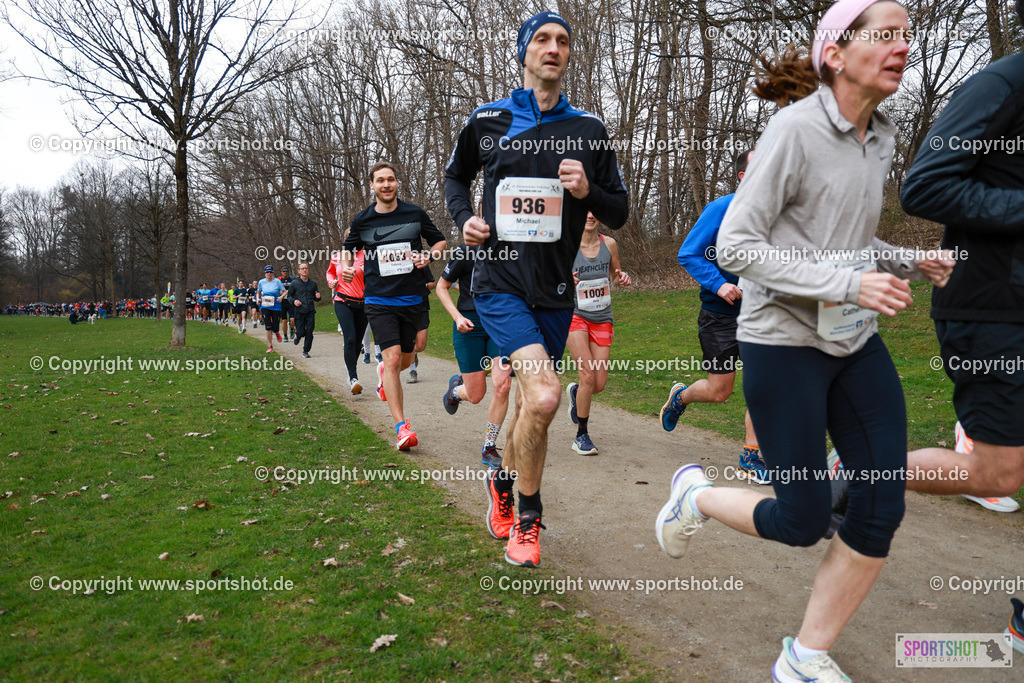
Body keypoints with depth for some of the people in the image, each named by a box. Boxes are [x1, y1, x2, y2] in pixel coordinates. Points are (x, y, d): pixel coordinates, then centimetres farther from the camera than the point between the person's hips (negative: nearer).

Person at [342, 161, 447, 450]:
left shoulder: (415, 214, 2)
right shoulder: (362, 220, 3)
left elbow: (440, 242, 13)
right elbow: (348, 248, 20)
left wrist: (428, 256, -8)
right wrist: (345, 267, -1)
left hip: (412, 298, 2)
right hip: (379, 300, -2)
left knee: (406, 360, 13)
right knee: (393, 358, -15)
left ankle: (383, 371, 51)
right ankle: (401, 426, -10)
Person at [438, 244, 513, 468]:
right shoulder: (465, 252, -10)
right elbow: (441, 287, 1)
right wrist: (457, 316, -13)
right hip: (470, 324, -2)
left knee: (502, 385, -14)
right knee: (476, 395, -1)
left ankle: (489, 447, 5)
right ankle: (456, 388, 40)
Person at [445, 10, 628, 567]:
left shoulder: (589, 130, 6)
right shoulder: (487, 121, 4)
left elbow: (619, 213, 8)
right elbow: (455, 176, 22)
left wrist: (588, 192, -13)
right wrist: (464, 218, 2)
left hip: (555, 291, 3)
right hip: (500, 283, -3)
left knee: (529, 402, 14)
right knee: (544, 395, -21)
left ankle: (502, 482, 43)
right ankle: (527, 518, 1)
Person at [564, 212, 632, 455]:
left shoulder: (609, 244, 1)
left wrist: (623, 278, -5)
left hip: (602, 320, 4)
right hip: (574, 316, -4)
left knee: (599, 385, 1)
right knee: (588, 374, -17)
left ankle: (575, 392, 39)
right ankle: (581, 436, 2)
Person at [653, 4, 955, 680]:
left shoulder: (881, 138, 11)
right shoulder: (795, 129, -13)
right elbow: (735, 246, -17)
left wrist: (911, 263, 5)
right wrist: (846, 284, -23)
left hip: (856, 343, 8)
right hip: (784, 341, -7)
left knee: (881, 511, 1)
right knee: (803, 521, -2)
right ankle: (695, 495, 28)